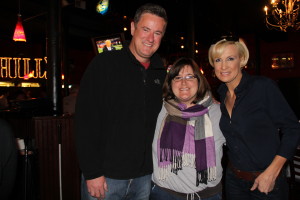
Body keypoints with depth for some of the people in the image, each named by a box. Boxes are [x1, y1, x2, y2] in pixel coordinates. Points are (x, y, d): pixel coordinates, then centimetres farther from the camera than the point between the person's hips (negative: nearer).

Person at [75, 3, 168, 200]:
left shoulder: (161, 73, 5)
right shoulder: (104, 64, -9)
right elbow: (86, 121, -13)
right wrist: (92, 172, -14)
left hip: (144, 176, 4)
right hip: (106, 175, -4)